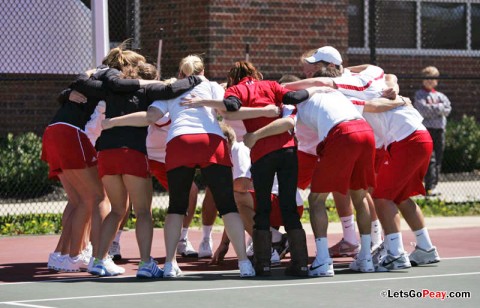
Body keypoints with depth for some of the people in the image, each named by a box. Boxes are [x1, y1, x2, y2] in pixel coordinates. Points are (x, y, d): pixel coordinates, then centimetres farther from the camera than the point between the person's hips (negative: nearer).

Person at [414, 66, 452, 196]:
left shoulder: (440, 96, 17)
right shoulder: (419, 95, 2)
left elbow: (447, 109, 2)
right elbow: (423, 110, -14)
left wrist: (433, 108, -9)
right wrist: (439, 108, -5)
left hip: (440, 130, 6)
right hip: (427, 129, -6)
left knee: (438, 160, 6)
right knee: (430, 159, -13)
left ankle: (433, 186, 12)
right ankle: (430, 187, -17)